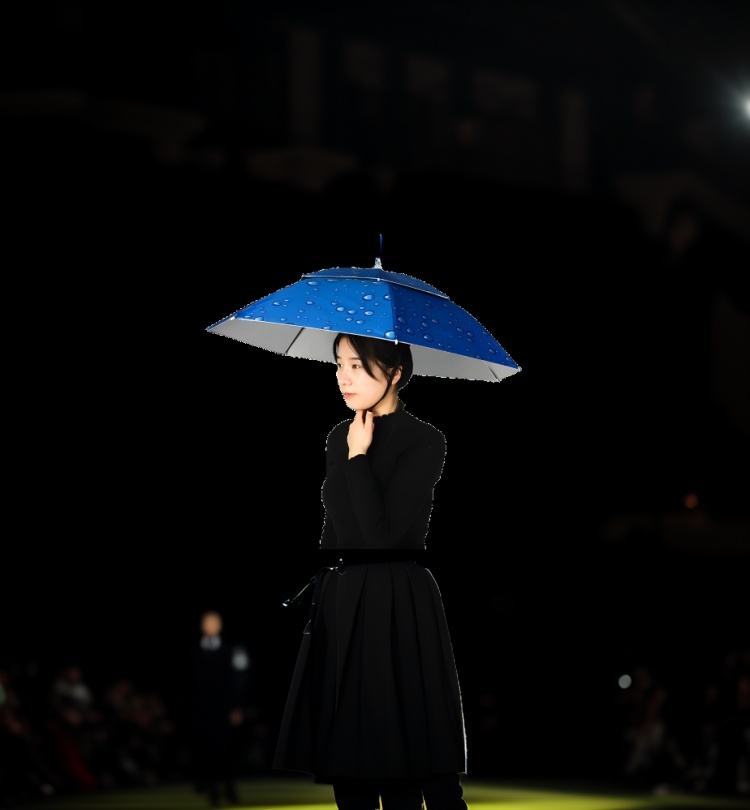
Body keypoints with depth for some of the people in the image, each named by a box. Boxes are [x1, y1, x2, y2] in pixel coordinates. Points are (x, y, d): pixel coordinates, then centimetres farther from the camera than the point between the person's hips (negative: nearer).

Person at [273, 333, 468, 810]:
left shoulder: (424, 442, -9)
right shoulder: (341, 438, 12)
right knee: (348, 765, 7)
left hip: (397, 606, -7)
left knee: (400, 766, -6)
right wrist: (319, 604, 15)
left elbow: (383, 534, -18)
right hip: (338, 604, 7)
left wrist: (359, 458, -13)